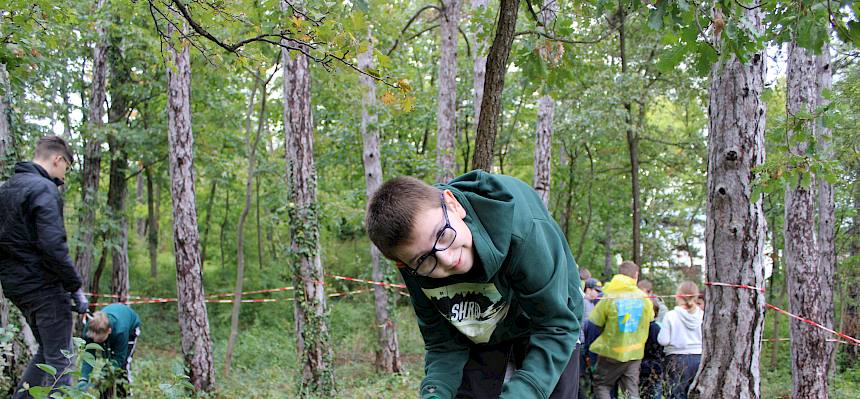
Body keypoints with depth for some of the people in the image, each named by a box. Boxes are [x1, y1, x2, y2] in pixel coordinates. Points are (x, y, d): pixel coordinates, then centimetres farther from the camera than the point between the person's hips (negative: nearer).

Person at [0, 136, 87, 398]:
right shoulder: (45, 190, -15)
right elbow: (53, 246, -23)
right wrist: (75, 287, -18)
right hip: (44, 286, -9)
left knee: (47, 351, 21)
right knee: (59, 358, -1)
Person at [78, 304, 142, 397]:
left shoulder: (120, 330, -47)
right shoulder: (89, 328, -36)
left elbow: (119, 357, -37)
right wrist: (83, 379, -43)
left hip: (131, 326, -4)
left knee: (123, 363, -15)